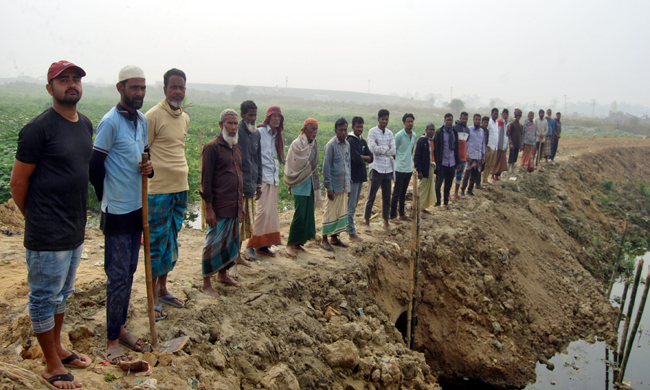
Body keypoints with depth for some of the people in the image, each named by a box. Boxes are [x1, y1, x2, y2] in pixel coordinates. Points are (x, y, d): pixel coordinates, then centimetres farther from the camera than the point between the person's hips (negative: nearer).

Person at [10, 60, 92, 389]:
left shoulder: (85, 124, 8)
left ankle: (57, 349, 38)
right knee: (44, 297, 7)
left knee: (62, 293, 21)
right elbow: (18, 182, -11)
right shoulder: (39, 128, -16)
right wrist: (36, 219, 0)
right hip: (48, 235, -8)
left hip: (75, 229, 8)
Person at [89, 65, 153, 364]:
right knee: (118, 277, -1)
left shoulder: (142, 120, 9)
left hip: (137, 208, 8)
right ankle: (112, 340, 13)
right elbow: (94, 166, -14)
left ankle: (120, 328, 30)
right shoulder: (110, 122, -15)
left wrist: (149, 168, -4)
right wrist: (108, 199, -3)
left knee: (129, 272, 15)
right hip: (117, 212, -7)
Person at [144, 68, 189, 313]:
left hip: (181, 188, 8)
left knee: (171, 240, 15)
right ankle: (153, 297, 13)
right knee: (156, 242, 1)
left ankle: (163, 289, 29)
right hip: (159, 190, -7)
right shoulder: (153, 116, -10)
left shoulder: (185, 118, 13)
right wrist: (148, 170, -15)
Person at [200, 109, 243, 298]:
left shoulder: (236, 147, 15)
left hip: (235, 206, 8)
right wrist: (208, 208, -16)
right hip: (219, 207, -8)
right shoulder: (212, 147, -9)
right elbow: (206, 180, -12)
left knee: (231, 242, 15)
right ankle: (206, 283, 10)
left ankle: (223, 274, 32)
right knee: (214, 243, -2)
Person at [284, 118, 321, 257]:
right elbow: (298, 162, -17)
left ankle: (298, 242, 18)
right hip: (300, 184, -7)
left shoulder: (314, 144, 11)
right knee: (299, 214, -8)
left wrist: (316, 187, 17)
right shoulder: (297, 143, -10)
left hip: (310, 183, 7)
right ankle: (290, 244, 3)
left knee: (308, 214, 8)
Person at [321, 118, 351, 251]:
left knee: (341, 212, 12)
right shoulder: (331, 145, -12)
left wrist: (348, 185, 14)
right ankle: (324, 239, 11)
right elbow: (326, 167, -13)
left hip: (344, 186, 7)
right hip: (334, 186, -7)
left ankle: (334, 237, 23)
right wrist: (329, 188, -15)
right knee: (331, 213, 0)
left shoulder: (347, 144, 10)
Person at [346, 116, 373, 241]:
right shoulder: (351, 141, -14)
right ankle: (352, 233, 2)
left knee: (354, 205, 17)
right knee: (351, 206, -3)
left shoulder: (362, 141, 13)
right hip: (353, 177, -9)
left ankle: (349, 226, 28)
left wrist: (361, 157, -11)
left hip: (360, 177, 9)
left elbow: (371, 158, 5)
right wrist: (364, 159, -4)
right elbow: (357, 160, -24)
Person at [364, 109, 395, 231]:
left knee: (386, 197, 12)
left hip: (388, 169, 5)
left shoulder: (390, 133, 9)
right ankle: (367, 222, 11)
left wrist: (380, 148, -11)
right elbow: (373, 149, -18)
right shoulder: (372, 132, -6)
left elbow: (393, 151, -1)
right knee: (371, 197, 1)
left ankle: (386, 222, 23)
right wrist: (387, 148, -8)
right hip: (377, 169, -5)